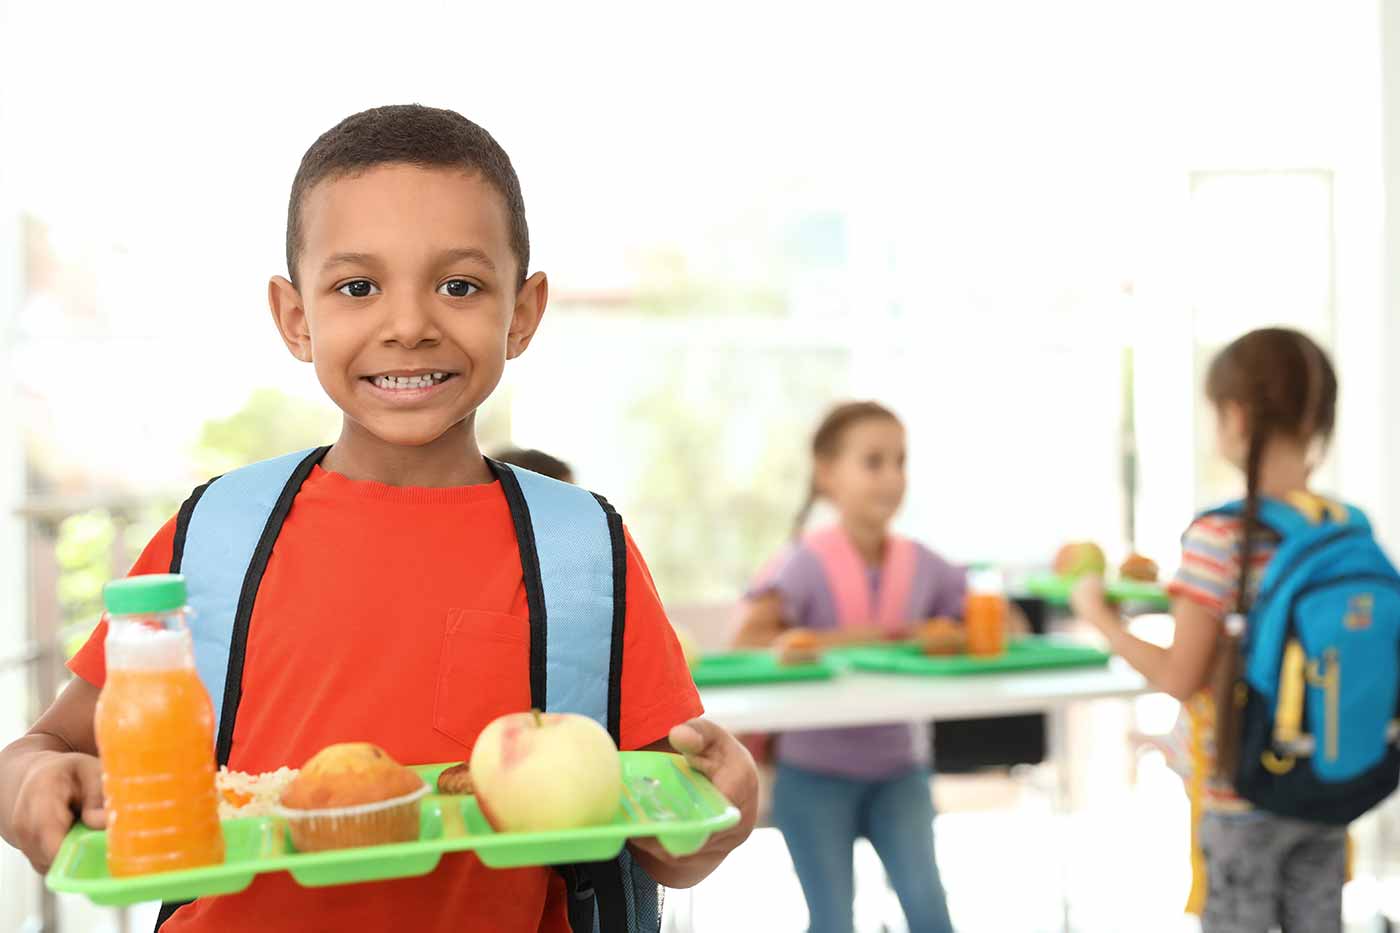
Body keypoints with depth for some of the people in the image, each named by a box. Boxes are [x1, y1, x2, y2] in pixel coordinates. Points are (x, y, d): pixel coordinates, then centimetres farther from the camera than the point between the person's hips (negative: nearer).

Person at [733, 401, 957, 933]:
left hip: (898, 767, 3)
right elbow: (747, 643, -26)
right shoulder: (807, 563, -14)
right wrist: (847, 641, -26)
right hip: (816, 770, -3)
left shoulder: (923, 565, -2)